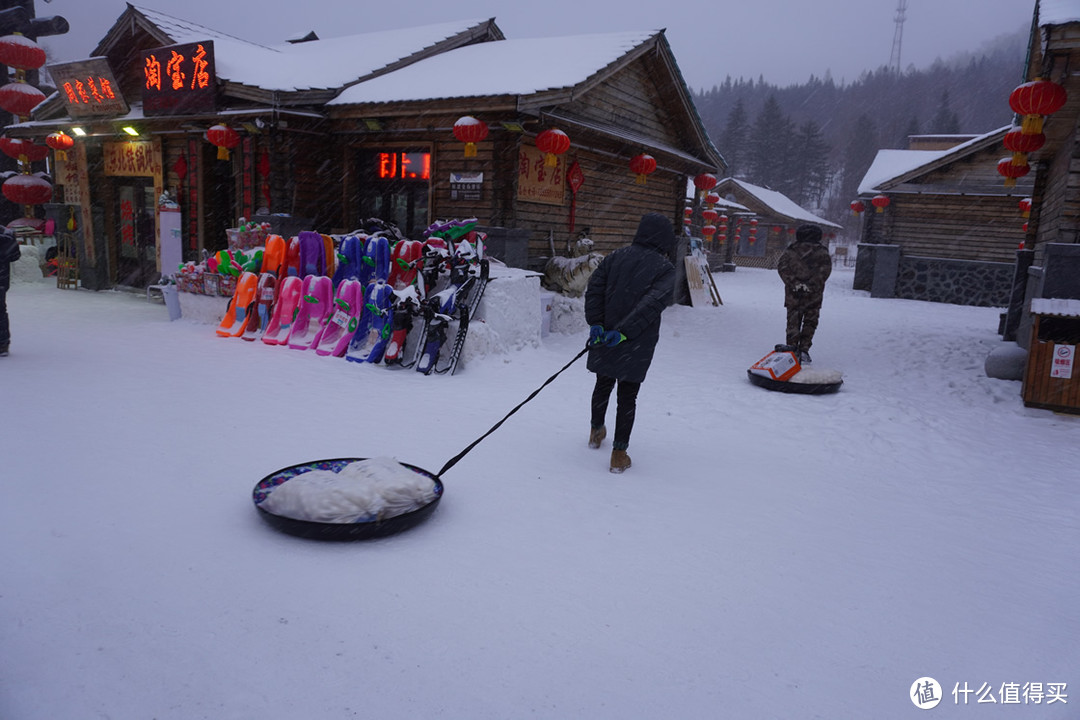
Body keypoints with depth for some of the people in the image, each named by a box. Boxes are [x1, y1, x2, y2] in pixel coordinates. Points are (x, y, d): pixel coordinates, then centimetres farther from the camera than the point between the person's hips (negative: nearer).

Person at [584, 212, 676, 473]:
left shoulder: (616, 256, 4)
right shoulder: (665, 268, -7)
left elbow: (594, 287, -4)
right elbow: (653, 304, -21)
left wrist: (595, 323, -9)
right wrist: (625, 331, -22)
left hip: (604, 339, 4)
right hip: (637, 347, -4)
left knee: (603, 384, 24)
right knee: (627, 397, 8)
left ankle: (596, 432, 45)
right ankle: (619, 454, 12)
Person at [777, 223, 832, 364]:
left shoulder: (790, 251, 6)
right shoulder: (822, 252, 4)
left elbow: (782, 267, -6)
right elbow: (825, 269, -9)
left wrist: (793, 283, -11)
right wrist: (812, 285, -11)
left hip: (793, 291, 1)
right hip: (813, 294, -1)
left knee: (793, 321, 8)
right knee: (810, 322, 9)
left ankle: (792, 349, 0)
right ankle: (804, 351, 5)